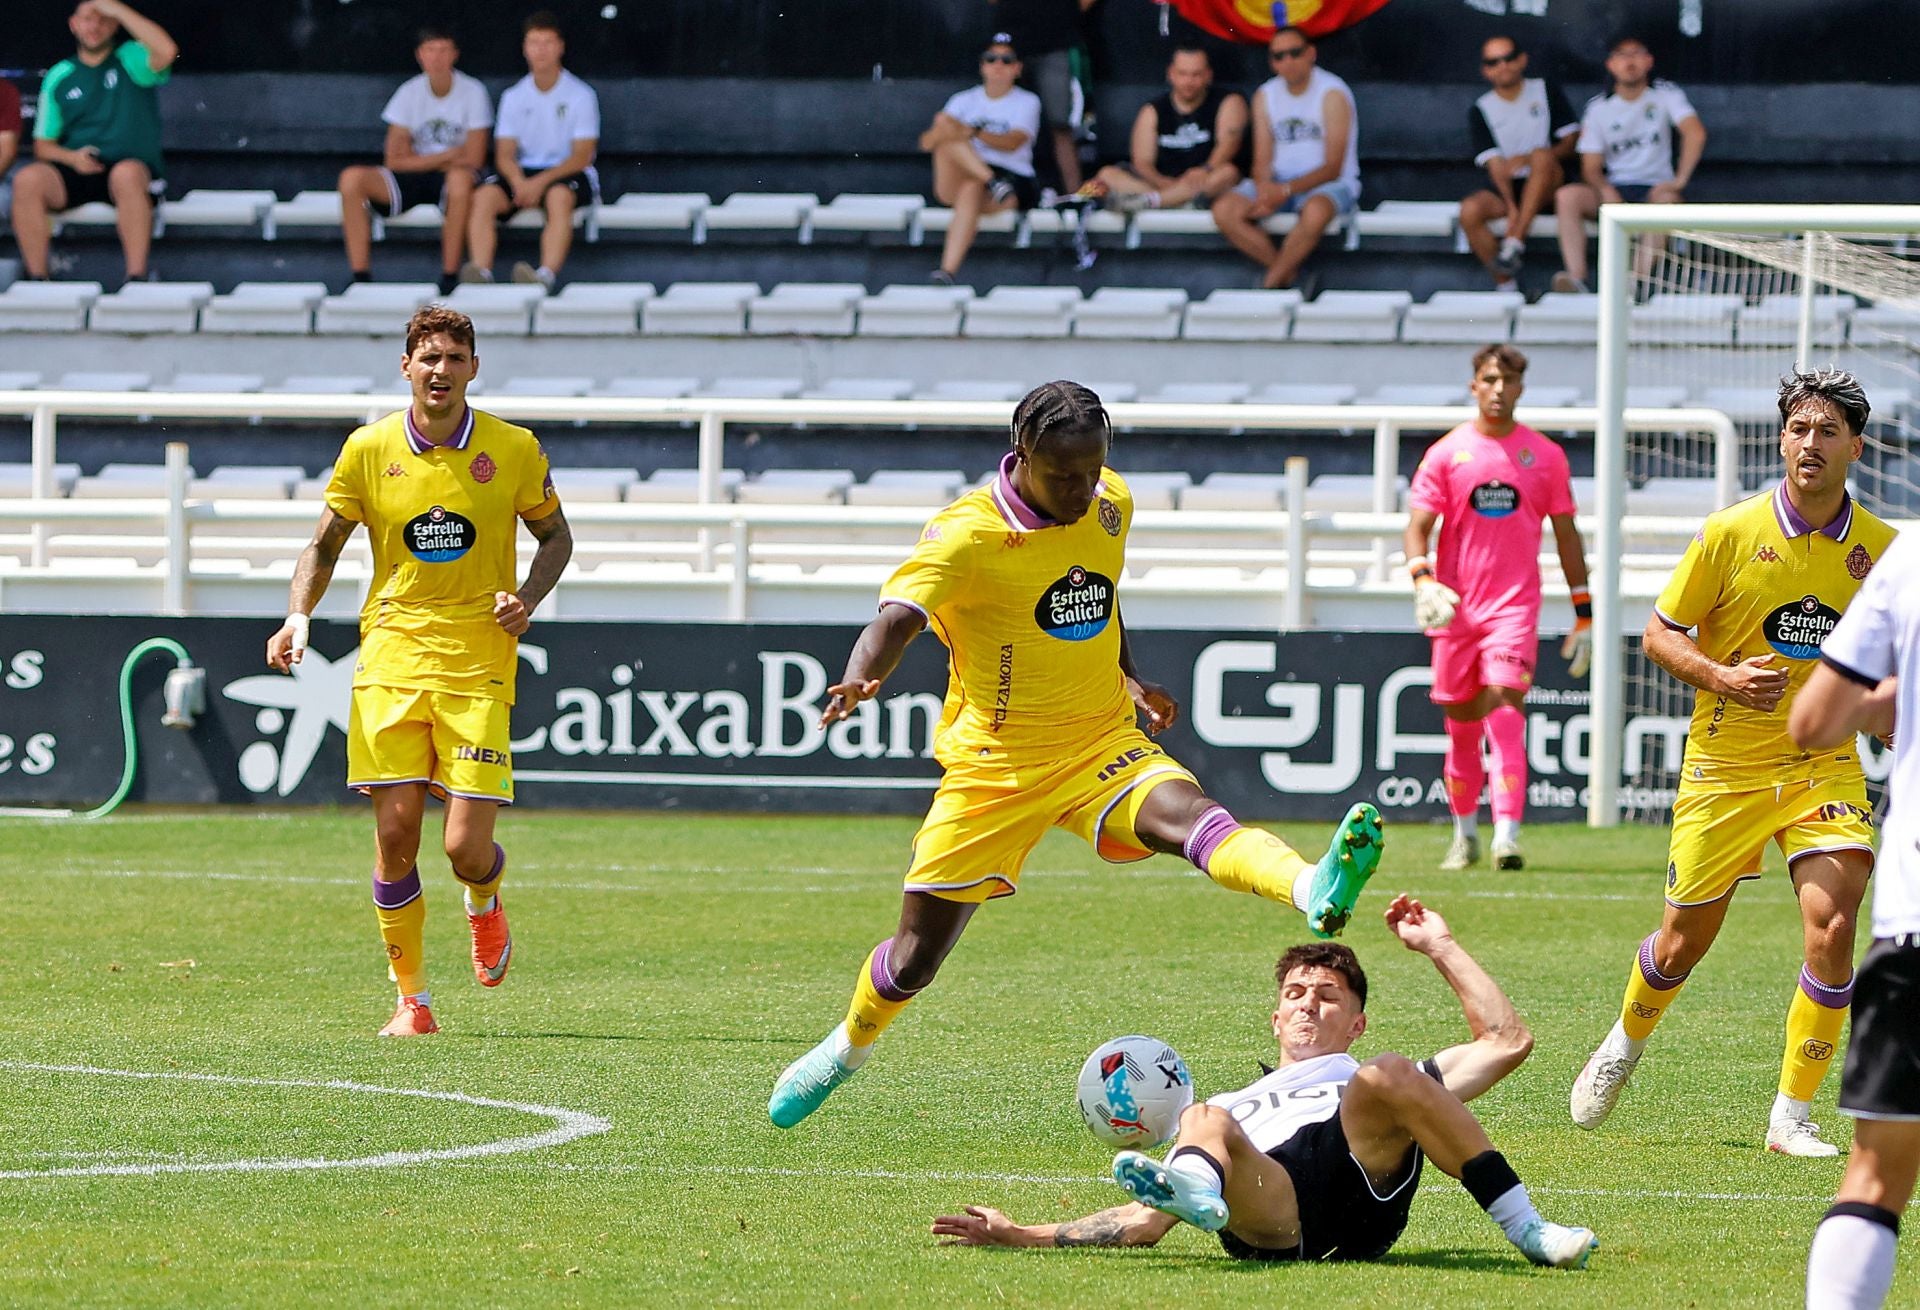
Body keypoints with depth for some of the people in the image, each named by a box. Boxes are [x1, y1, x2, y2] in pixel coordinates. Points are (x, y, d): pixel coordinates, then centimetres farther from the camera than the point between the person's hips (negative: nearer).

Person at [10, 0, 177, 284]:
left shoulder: (131, 61, 7)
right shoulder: (59, 77, 15)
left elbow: (166, 51, -18)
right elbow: (43, 144, 15)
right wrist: (72, 157, -8)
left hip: (134, 171, -3)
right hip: (77, 172, 3)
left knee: (126, 174, -39)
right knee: (28, 180, -27)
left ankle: (137, 277, -36)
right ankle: (36, 279, -23)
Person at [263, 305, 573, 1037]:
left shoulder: (514, 450, 1)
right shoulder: (368, 450, 2)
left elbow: (554, 534, 14)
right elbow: (324, 546, 10)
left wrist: (528, 599, -5)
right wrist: (299, 615, -7)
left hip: (478, 667, -1)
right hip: (391, 655, 1)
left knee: (466, 846, -9)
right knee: (394, 832, -6)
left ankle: (485, 904, 29)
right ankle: (411, 998, 10)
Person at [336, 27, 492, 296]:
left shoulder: (472, 92, -5)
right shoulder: (410, 92, 0)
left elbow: (472, 160, -9)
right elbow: (395, 160, -3)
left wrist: (417, 160, -7)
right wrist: (446, 156, -10)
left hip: (450, 179, -3)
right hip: (412, 182, 3)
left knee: (460, 179, -41)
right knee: (352, 178, -22)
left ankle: (450, 276, -31)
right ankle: (360, 276, -21)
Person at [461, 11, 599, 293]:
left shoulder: (581, 95, 0)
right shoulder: (514, 97, 10)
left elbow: (582, 156, -8)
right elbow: (504, 155, 3)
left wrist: (541, 182, -22)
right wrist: (519, 183, -20)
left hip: (566, 174, -3)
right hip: (524, 173, 3)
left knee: (559, 196, -39)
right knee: (485, 195, -27)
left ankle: (547, 274, -57)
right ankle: (481, 272, -43)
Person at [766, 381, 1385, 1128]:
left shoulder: (1110, 508, 1)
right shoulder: (967, 535, -17)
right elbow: (896, 619, -30)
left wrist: (1129, 681, 17)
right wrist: (860, 681, -49)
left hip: (1102, 744, 2)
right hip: (994, 765, -2)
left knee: (1184, 812, -31)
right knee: (916, 956, 6)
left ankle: (1315, 892, -59)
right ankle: (849, 1047, 38)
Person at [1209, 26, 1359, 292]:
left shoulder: (1332, 95, -10)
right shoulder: (1265, 97, 7)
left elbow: (1333, 168, -14)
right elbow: (1262, 160, 3)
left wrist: (1286, 191, -26)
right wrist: (1265, 190, -21)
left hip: (1329, 184, -5)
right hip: (1279, 184, 5)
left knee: (1316, 211, -41)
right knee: (1224, 211, -21)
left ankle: (1271, 281, -24)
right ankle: (1287, 272, -17)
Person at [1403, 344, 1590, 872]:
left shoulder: (1545, 455, 6)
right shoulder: (1446, 453, 4)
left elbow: (1566, 536, 12)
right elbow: (1418, 526, 0)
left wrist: (1584, 615, 10)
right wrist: (1423, 580, -20)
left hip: (1515, 605, -1)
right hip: (1456, 606, 1)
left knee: (1505, 708, -18)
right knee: (1462, 724, 7)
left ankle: (1507, 836, -25)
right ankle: (1465, 834, 25)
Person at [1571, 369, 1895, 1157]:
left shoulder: (1878, 548, -1)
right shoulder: (1731, 532, -8)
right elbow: (1660, 633, -3)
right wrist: (1722, 677, -19)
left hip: (1824, 766, 1)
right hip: (1726, 766, -1)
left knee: (1831, 927, -19)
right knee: (1687, 938, 9)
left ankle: (1792, 1117, -8)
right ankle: (1624, 1046, 42)